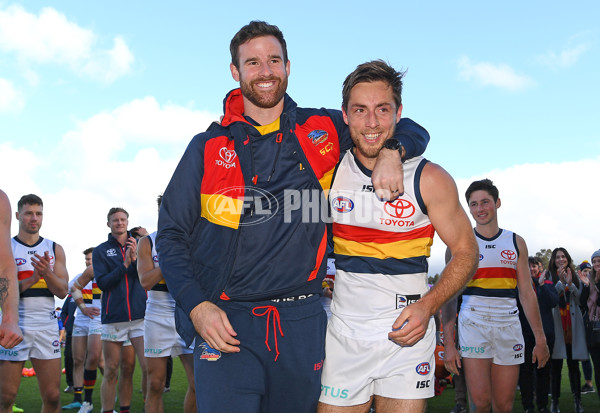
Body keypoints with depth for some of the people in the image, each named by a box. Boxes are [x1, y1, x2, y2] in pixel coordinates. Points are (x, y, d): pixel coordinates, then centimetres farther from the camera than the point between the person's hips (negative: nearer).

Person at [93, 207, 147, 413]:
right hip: (113, 317, 0)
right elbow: (102, 283, -1)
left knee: (149, 367, -8)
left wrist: (136, 259, -12)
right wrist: (125, 264, -11)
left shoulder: (140, 245, 11)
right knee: (111, 371, 3)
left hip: (140, 315, 0)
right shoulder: (100, 251, 9)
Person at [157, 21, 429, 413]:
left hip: (302, 323, 2)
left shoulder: (323, 130, 7)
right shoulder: (208, 147, 4)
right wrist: (196, 305, -9)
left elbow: (412, 131, 16)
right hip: (226, 322, -2)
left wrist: (391, 152, -8)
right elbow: (171, 235, 5)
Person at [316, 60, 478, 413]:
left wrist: (427, 305, -15)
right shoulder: (330, 170, -1)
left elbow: (466, 251, -1)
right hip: (344, 335, 2)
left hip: (407, 332, -2)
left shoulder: (430, 179, -8)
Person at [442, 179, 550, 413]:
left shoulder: (516, 243, 11)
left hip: (508, 326, 3)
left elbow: (527, 294, 10)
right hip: (473, 325, -2)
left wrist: (540, 339, 4)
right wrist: (448, 343, -7)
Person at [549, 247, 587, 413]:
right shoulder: (550, 276, 3)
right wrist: (561, 282, -17)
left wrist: (570, 284, -10)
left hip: (573, 323, 2)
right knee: (556, 365, -1)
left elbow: (580, 297, 4)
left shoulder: (575, 276, 12)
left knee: (573, 364, 5)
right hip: (556, 323, -2)